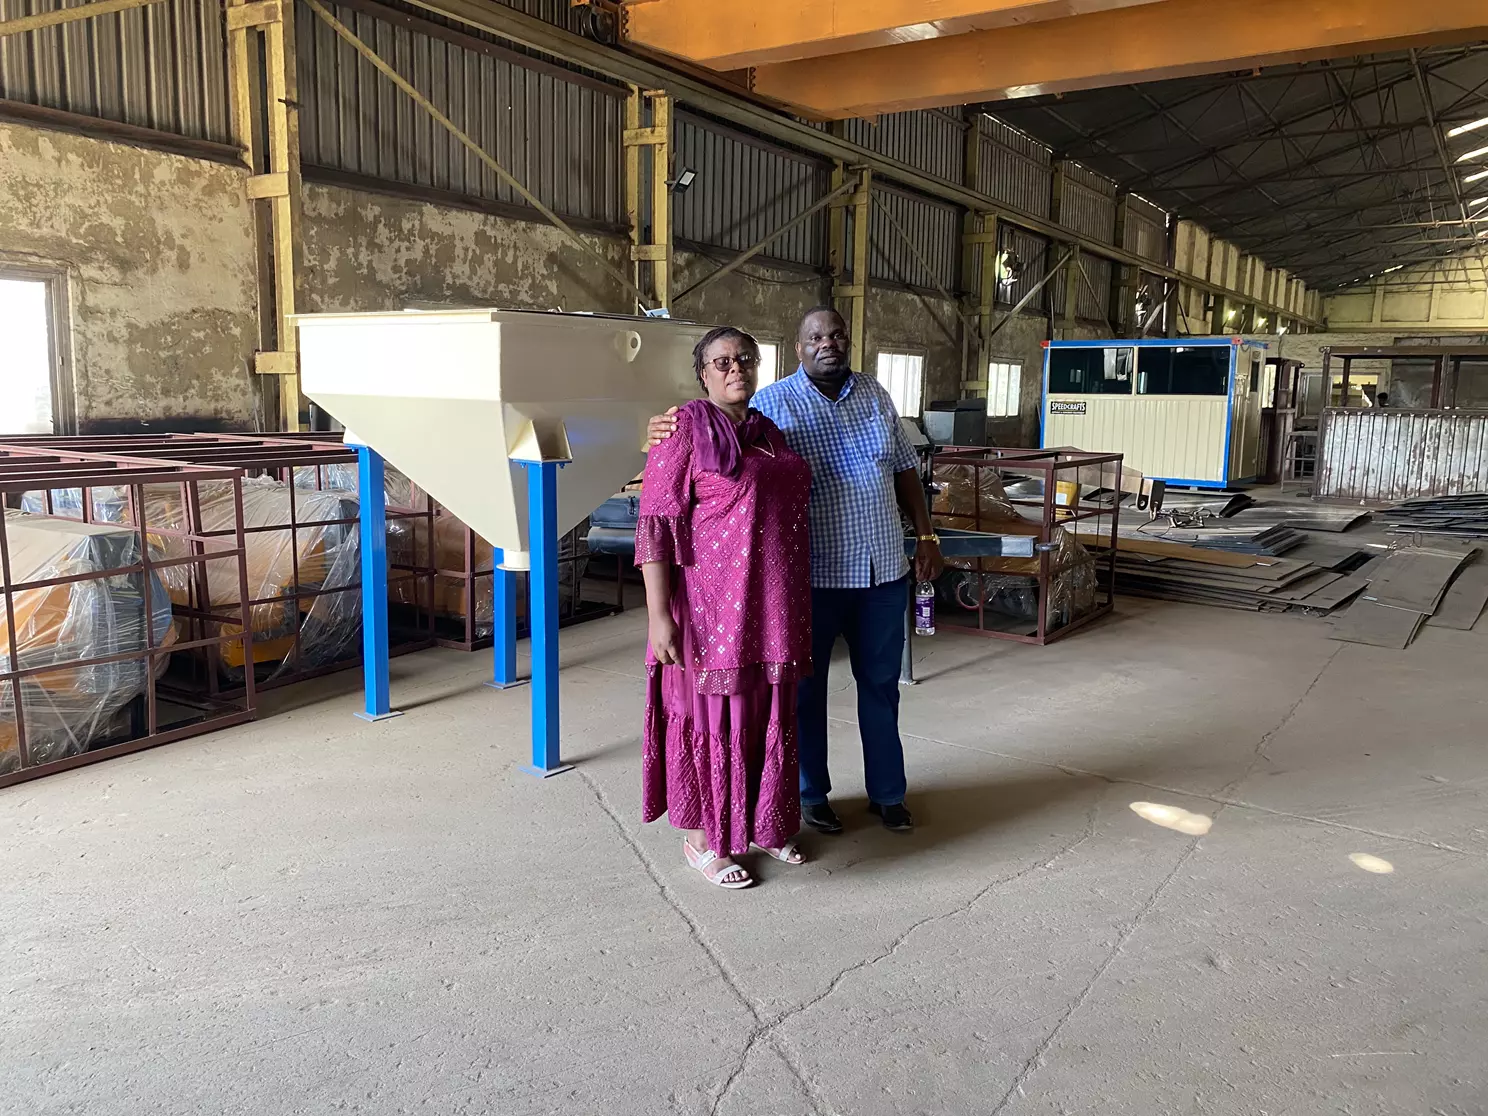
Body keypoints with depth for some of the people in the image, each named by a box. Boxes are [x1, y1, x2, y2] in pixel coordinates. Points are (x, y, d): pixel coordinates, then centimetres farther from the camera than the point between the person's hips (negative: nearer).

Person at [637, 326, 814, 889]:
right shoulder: (686, 428, -8)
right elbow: (654, 525, -13)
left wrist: (796, 608, 19)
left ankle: (759, 822, 31)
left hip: (773, 606, 7)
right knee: (711, 713, 3)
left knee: (767, 714, 14)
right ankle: (701, 838, 19)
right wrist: (659, 615, -20)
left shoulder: (769, 432, 13)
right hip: (712, 605, -7)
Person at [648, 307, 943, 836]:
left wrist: (926, 536, 10)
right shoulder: (773, 404, -7)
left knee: (881, 684, 15)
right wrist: (668, 433, -32)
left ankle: (887, 793, 32)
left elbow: (904, 470, 14)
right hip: (813, 574, -4)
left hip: (884, 572, 4)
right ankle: (811, 795, 29)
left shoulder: (875, 396, 8)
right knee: (806, 687, 10)